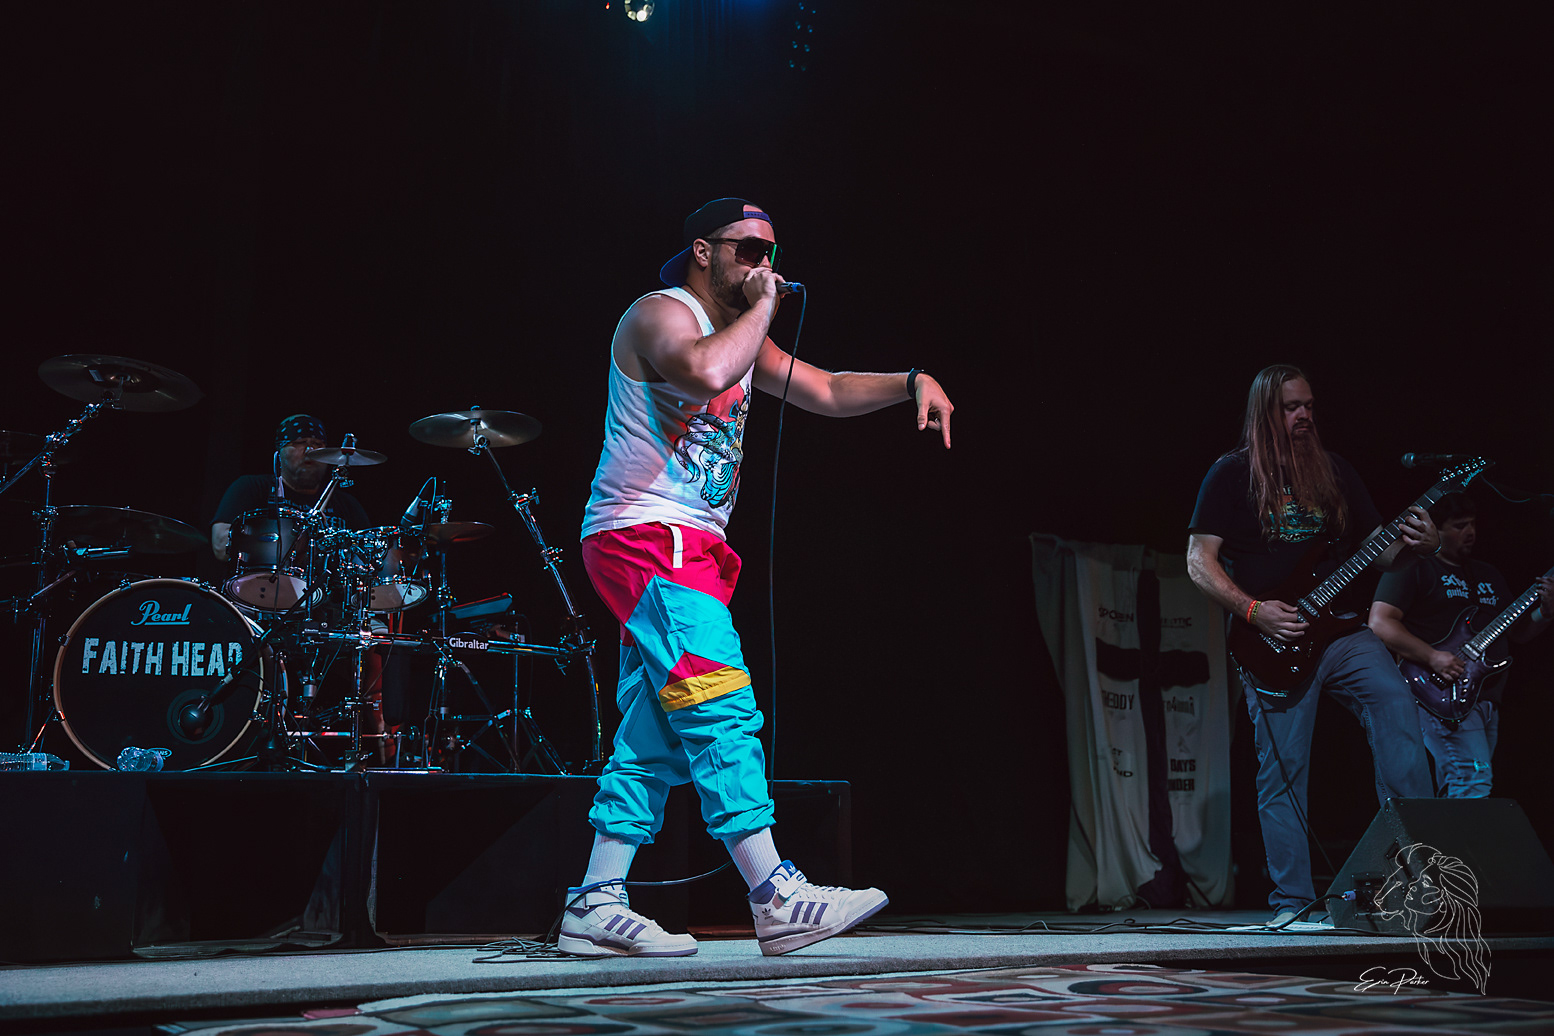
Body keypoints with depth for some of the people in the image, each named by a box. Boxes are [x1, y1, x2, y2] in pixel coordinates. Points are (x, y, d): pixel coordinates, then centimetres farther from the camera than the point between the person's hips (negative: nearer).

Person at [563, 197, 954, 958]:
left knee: (653, 737, 6)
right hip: (645, 535, -10)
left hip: (688, 550, 10)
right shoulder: (659, 314, -8)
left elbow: (827, 392, 21)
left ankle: (596, 906, 8)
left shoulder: (740, 333, 22)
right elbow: (707, 373, -30)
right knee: (722, 712, -17)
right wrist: (763, 306, -15)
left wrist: (912, 382, 5)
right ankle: (776, 900, -19)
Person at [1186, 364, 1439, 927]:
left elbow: (1380, 550, 17)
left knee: (1396, 704, -21)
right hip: (1274, 644, -3)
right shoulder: (1232, 474, 3)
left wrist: (1413, 544, -6)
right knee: (1283, 770, -3)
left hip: (1341, 629, 3)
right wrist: (1254, 611, -14)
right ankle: (1293, 899, 6)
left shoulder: (1335, 471, 15)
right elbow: (1199, 563, -2)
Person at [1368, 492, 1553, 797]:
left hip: (1487, 700, 8)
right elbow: (1380, 623, -12)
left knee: (1454, 790, 7)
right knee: (1474, 779, -21)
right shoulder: (1413, 567, -2)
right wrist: (1433, 657, -21)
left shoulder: (1490, 575, 22)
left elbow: (1518, 632, 24)